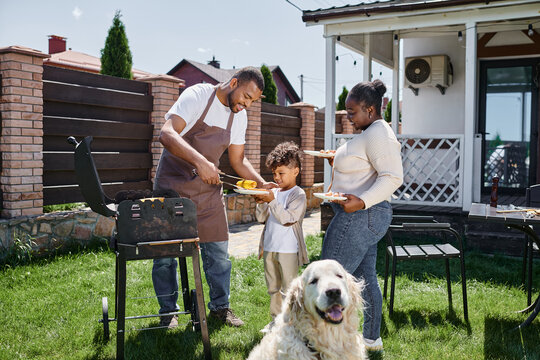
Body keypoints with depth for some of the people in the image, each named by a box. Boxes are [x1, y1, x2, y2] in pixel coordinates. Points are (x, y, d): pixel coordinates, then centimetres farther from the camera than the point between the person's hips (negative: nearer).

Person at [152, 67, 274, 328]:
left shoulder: (239, 116, 5)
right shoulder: (197, 95, -15)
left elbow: (238, 160, 13)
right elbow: (167, 134, -29)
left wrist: (261, 183, -4)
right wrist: (200, 161, -43)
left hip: (209, 189, 5)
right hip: (173, 184, -5)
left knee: (218, 252, 5)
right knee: (165, 252, 2)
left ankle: (220, 307, 23)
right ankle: (168, 311, 20)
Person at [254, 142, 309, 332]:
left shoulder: (298, 194, -9)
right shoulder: (274, 192, 9)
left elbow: (288, 218, -21)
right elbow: (262, 218, 10)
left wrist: (272, 201, -23)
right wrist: (261, 203, -8)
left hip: (288, 250, -7)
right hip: (269, 248, 7)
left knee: (288, 289, 0)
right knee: (273, 288, 17)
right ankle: (276, 319, 30)